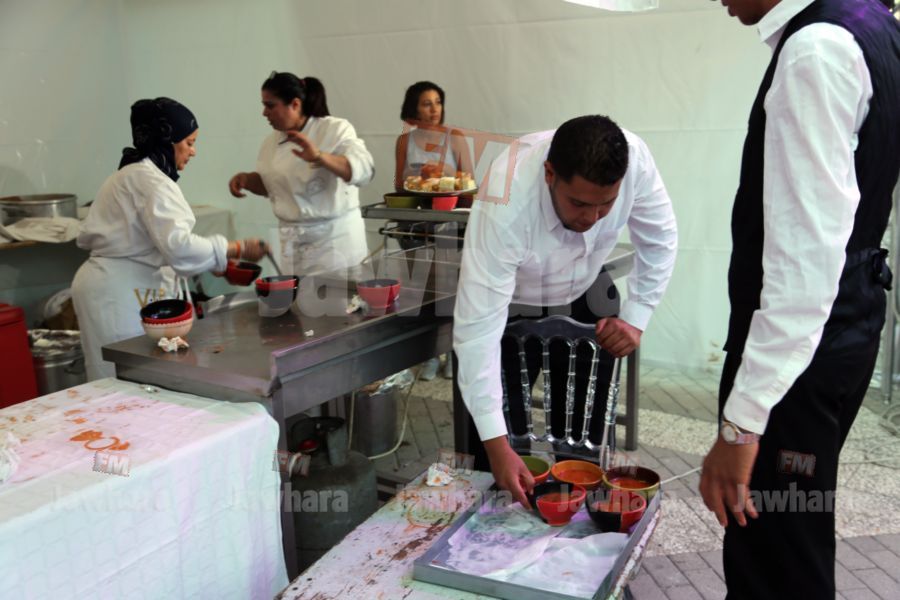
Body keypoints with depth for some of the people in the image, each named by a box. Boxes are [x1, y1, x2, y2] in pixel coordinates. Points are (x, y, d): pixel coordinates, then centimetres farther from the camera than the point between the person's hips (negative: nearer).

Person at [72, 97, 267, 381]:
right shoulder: (150, 179, -14)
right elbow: (178, 244, -25)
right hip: (121, 295, -10)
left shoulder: (126, 175, 19)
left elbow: (87, 236, 20)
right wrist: (239, 250, -21)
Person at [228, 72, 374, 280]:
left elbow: (363, 169, -23)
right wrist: (246, 179, 0)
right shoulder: (272, 142, 7)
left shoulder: (334, 129, -9)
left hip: (333, 237, -5)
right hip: (293, 241, 5)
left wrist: (319, 157, -36)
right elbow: (267, 184, 21)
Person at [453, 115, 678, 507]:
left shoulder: (634, 159, -29)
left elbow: (659, 241, -9)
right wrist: (496, 443, -40)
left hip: (581, 295, 3)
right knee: (501, 448, -2)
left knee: (585, 432, 8)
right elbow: (478, 328, -39)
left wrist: (636, 319, -14)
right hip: (511, 306, -3)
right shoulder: (506, 206, -39)